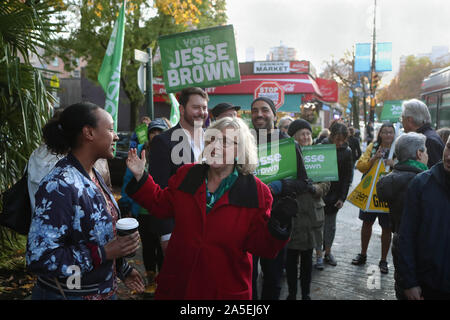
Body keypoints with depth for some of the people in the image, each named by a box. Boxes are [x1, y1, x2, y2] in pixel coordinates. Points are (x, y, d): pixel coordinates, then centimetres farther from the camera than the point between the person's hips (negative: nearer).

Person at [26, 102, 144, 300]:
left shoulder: (93, 175, 3)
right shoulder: (59, 186, -24)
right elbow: (38, 259, -27)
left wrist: (122, 269, 15)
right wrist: (104, 253, -26)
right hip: (69, 293, -8)